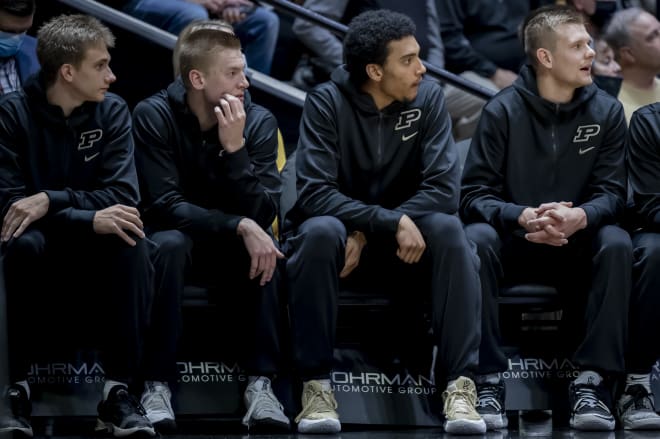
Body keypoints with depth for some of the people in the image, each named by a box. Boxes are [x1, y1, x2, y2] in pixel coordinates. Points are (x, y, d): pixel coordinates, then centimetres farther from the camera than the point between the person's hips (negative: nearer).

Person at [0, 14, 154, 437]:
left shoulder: (112, 111, -2)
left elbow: (123, 196, -12)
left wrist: (51, 200, -28)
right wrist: (92, 220, -30)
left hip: (94, 257, 2)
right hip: (39, 250, -2)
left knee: (131, 239, -30)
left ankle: (118, 389, -26)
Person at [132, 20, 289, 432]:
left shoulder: (259, 121, -10)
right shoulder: (154, 116, -16)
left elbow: (264, 214, -18)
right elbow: (165, 205, -23)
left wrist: (235, 148, -30)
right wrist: (240, 226, -34)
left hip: (232, 246, 2)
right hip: (180, 238, -2)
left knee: (268, 247, -30)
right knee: (169, 244, -35)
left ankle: (261, 382, -28)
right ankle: (156, 383, -30)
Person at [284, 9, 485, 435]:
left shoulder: (428, 98, -9)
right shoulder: (326, 103, -15)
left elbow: (443, 189, -17)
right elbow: (315, 193, -24)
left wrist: (368, 235, -26)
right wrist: (393, 222, -35)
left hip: (403, 239, 2)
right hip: (340, 229, -2)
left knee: (449, 229, -29)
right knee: (320, 232, -35)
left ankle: (461, 383, -30)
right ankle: (317, 384, -28)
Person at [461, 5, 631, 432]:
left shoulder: (606, 111, -2)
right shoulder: (503, 111, -7)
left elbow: (611, 192, -4)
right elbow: (475, 193, -9)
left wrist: (580, 217, -28)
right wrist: (523, 217, -30)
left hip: (577, 245, 1)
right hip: (515, 243, -1)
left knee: (617, 243, -30)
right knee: (476, 238, -33)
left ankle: (591, 381, -29)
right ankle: (488, 381, -29)